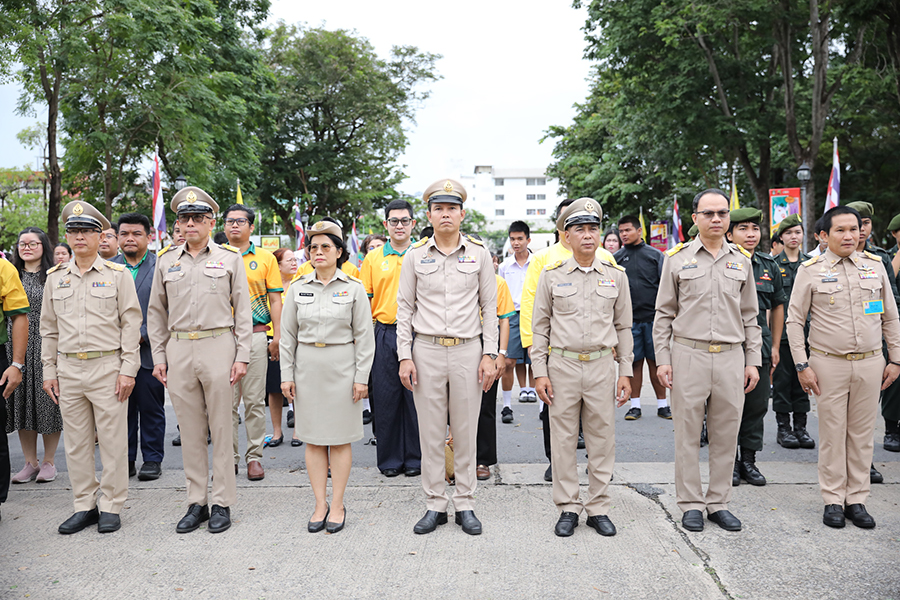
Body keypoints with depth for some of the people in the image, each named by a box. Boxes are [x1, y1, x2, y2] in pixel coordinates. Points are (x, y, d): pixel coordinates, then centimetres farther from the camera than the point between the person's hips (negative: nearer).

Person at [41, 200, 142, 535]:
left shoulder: (118, 275, 0)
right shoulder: (55, 278, 11)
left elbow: (131, 324, -3)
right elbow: (48, 328, 15)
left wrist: (128, 369, -8)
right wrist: (48, 371, 9)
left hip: (107, 367, -4)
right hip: (68, 369, 4)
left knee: (112, 440, 1)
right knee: (76, 442, 9)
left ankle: (111, 507, 12)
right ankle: (85, 506, 21)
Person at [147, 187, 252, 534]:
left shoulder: (230, 258, 4)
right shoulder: (166, 260, 11)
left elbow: (243, 311, 2)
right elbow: (156, 313, 14)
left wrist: (242, 356, -4)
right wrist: (158, 357, 7)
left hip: (218, 347, -3)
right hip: (178, 350, 3)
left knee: (221, 427, 2)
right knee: (190, 430, 8)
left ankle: (222, 503, 13)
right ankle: (197, 502, 19)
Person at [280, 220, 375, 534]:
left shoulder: (354, 288, -1)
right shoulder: (298, 288, 7)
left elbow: (364, 336, -2)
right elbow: (287, 335, 9)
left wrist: (361, 377, -6)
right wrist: (286, 374, 3)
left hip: (342, 366, -2)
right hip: (307, 366, 3)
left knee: (339, 438, 3)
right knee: (313, 437, 6)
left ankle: (337, 505, 14)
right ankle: (320, 504, 16)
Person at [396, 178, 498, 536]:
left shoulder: (479, 253, 4)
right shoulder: (416, 255, 5)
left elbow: (490, 307, 6)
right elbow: (405, 308, 6)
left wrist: (489, 354, -1)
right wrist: (404, 356, -1)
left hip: (468, 350, 0)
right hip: (426, 350, 0)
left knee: (466, 432, 6)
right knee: (430, 433, 5)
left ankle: (465, 504, 19)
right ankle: (435, 505, 18)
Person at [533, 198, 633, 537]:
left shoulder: (616, 276, 6)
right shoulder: (552, 276, 2)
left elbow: (623, 327, 10)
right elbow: (539, 327, 4)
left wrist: (626, 372, 4)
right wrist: (539, 373, -2)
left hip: (602, 366, 1)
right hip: (562, 366, -1)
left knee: (602, 439, 7)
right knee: (563, 440, 5)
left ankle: (598, 508, 20)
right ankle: (568, 508, 18)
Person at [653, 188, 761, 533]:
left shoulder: (741, 260, 11)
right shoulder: (677, 258, 3)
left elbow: (750, 317, 14)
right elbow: (664, 314, 4)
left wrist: (753, 361, 8)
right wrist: (662, 359, -3)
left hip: (731, 356, 3)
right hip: (688, 354, -2)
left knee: (726, 434, 7)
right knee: (688, 434, 3)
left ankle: (719, 503, 21)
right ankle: (691, 504, 15)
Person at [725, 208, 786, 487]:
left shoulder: (769, 266, 9)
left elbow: (778, 306, 17)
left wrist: (775, 346, 13)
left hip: (760, 347, 4)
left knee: (757, 406, 9)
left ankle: (749, 459, 22)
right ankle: (730, 461, 17)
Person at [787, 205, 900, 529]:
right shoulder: (811, 270, -3)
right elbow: (795, 320, -2)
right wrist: (802, 365, -7)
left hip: (870, 363, 3)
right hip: (829, 364, -3)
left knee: (862, 433, 9)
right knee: (832, 433, 4)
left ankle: (857, 499, 21)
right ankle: (833, 500, 16)